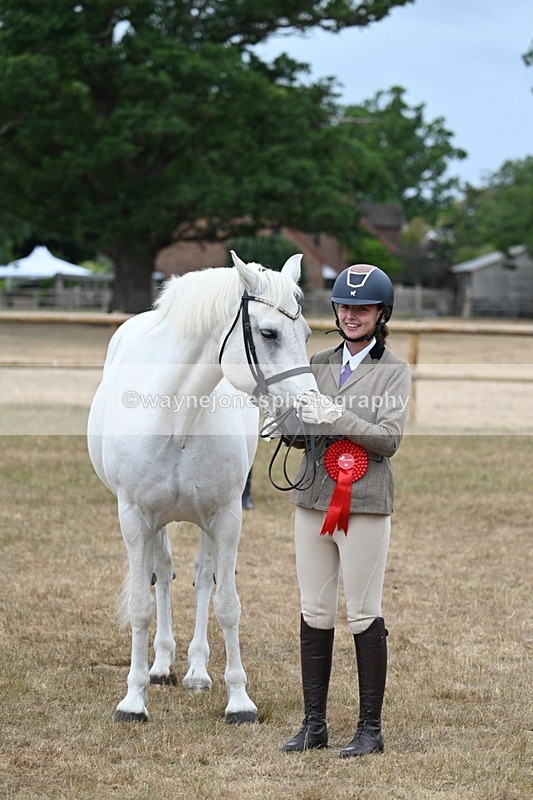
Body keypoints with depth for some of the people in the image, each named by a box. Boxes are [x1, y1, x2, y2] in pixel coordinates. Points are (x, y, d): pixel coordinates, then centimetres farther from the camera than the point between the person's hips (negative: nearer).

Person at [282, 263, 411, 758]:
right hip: (313, 498, 5)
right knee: (314, 614, 7)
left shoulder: (394, 371, -1)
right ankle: (314, 724, 14)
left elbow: (390, 438, -12)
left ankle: (370, 728, 6)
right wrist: (299, 416, -11)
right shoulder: (319, 364, 12)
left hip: (365, 503, -5)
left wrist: (338, 417, -23)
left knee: (364, 615, -2)